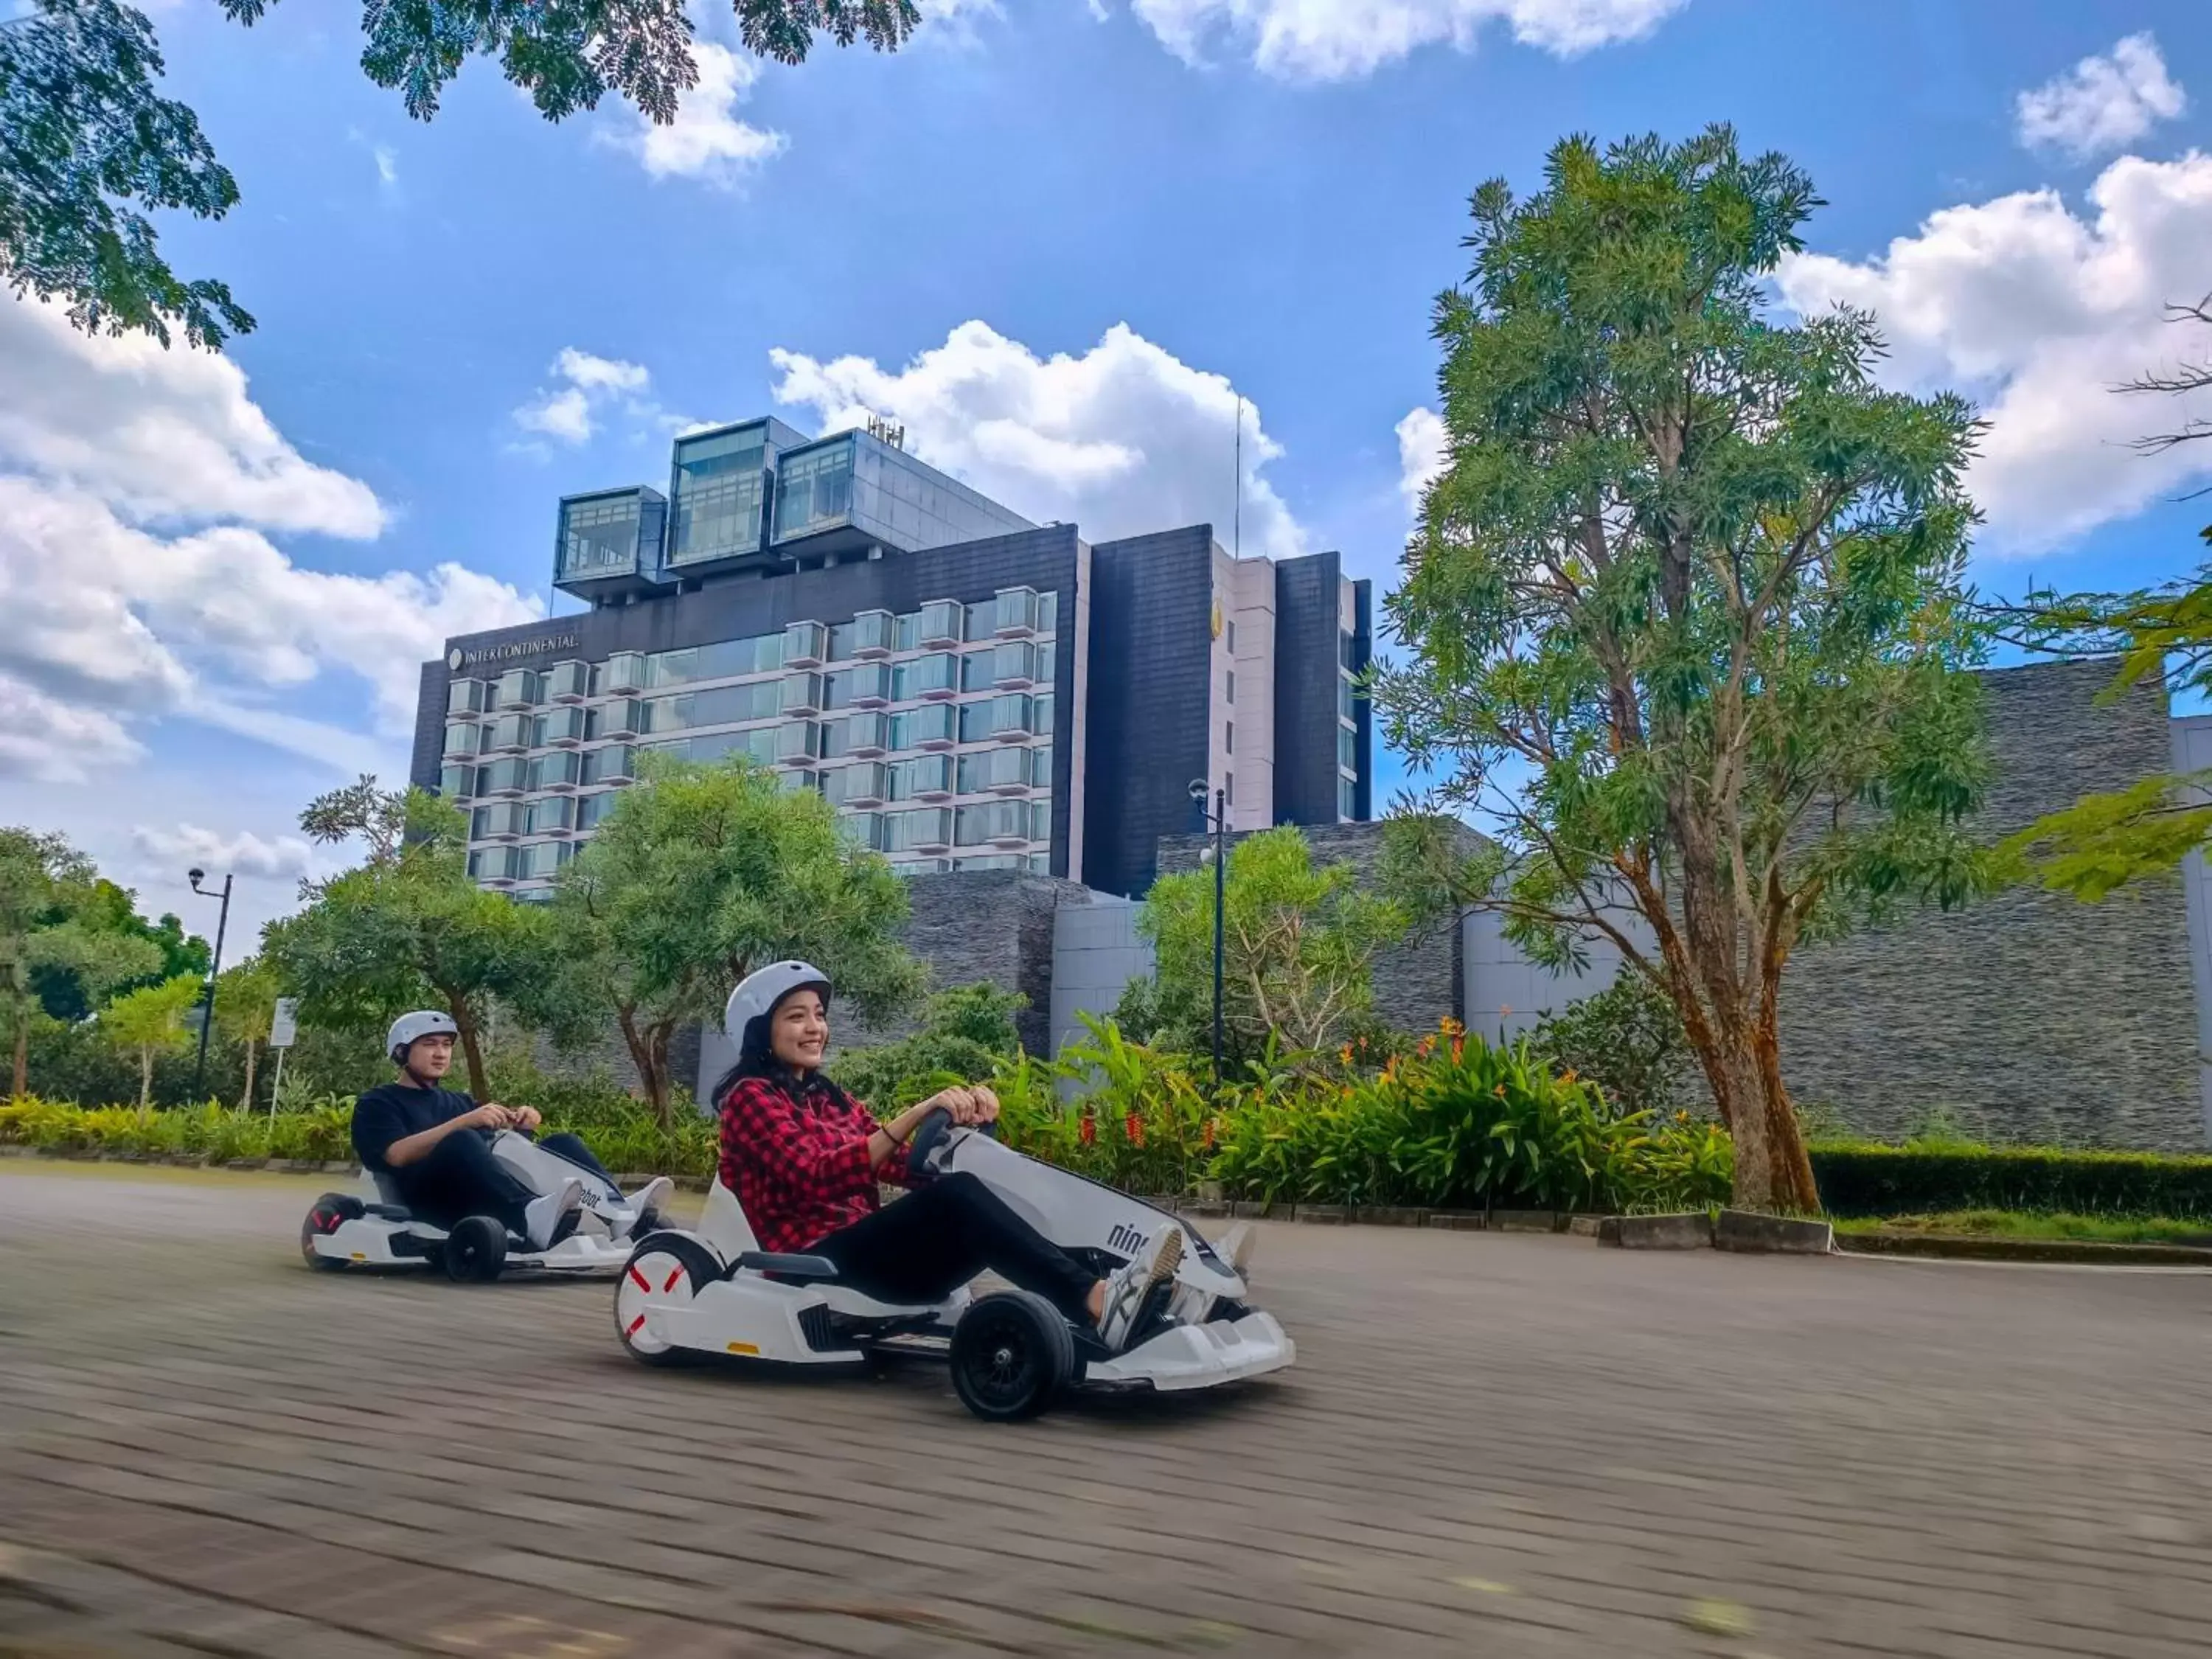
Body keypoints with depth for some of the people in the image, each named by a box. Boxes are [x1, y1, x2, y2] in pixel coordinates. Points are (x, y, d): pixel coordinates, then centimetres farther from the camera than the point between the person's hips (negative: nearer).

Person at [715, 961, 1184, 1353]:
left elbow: (910, 1168, 12)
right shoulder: (750, 1097, 0)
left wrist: (963, 1116, -7)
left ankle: (1103, 1292, -45)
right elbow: (816, 1176, -19)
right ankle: (1098, 1302, -50)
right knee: (957, 1193, -31)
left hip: (864, 1254, 7)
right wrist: (915, 1115, -27)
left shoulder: (831, 1100, 23)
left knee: (985, 1193, -22)